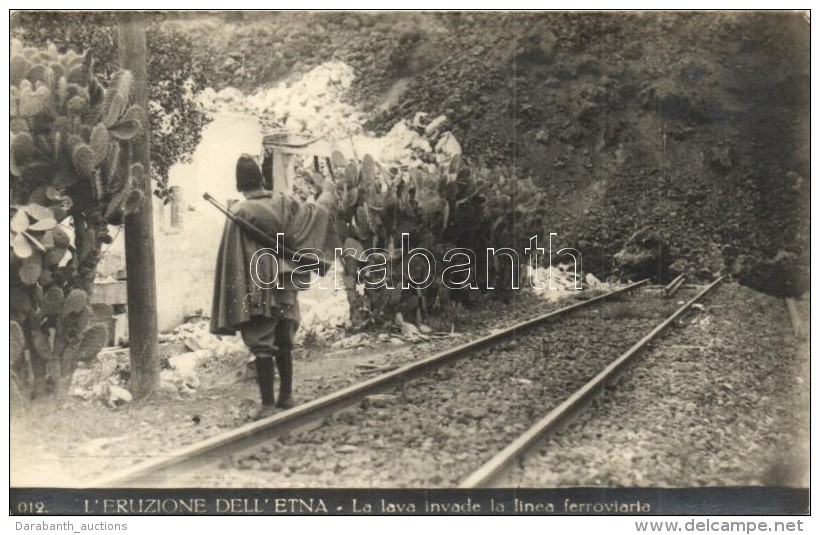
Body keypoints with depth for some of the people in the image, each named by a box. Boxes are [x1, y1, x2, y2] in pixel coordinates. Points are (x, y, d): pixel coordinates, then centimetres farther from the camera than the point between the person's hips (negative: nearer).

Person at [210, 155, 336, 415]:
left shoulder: (239, 213, -12)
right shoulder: (282, 203, -1)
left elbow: (232, 257, -11)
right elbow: (314, 211, 12)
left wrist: (234, 301, -5)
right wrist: (327, 195, 34)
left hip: (257, 289, -4)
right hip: (284, 285, 5)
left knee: (262, 345, -1)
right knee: (284, 342, 14)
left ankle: (268, 404, 0)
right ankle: (286, 396, 22)